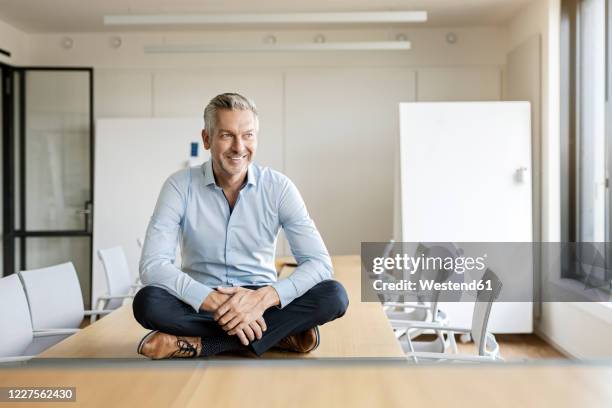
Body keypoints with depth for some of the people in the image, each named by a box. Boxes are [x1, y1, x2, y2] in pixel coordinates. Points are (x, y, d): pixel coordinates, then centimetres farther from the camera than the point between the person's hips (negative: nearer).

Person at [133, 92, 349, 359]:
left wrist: (263, 298, -29)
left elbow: (319, 262, -12)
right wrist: (214, 302, -30)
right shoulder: (180, 186, -7)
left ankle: (199, 344, -25)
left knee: (333, 295, -25)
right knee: (147, 301, -31)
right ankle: (278, 335, -25)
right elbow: (152, 266, -16)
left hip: (262, 302, 1)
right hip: (201, 304, -1)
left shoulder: (278, 187, -6)